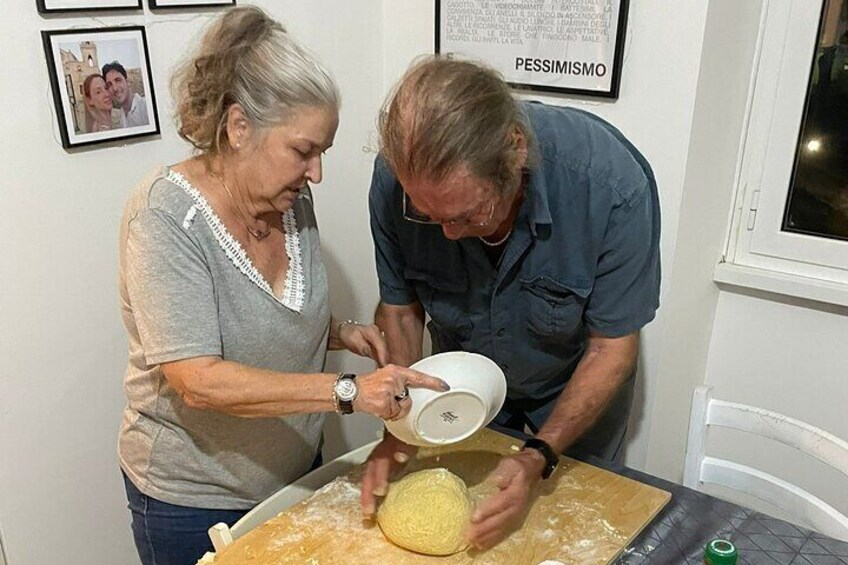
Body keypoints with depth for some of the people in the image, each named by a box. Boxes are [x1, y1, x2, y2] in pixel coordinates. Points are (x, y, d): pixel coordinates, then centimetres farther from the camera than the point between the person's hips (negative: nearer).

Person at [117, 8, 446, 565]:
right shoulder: (165, 216, -24)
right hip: (194, 501, -5)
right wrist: (348, 390, -36)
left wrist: (340, 331, -8)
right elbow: (199, 382, -31)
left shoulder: (293, 199, -5)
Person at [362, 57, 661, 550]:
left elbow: (612, 346, -24)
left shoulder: (613, 182, -37)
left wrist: (540, 457, -32)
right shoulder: (399, 177, -29)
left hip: (575, 386, -1)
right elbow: (401, 306, -13)